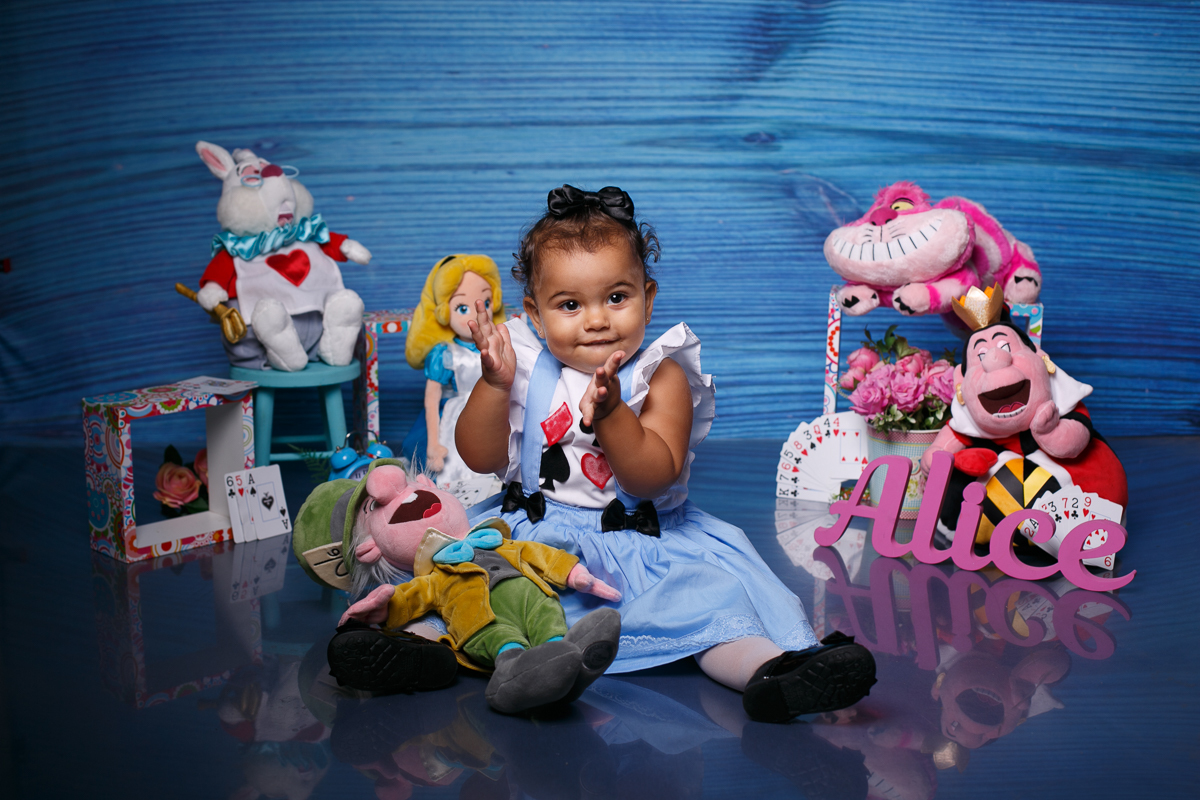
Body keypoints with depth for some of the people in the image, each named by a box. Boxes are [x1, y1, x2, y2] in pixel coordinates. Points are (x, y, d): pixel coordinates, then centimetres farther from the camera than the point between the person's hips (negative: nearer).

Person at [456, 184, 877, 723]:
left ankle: (761, 665, -47)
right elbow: (480, 458, -3)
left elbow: (653, 478, -16)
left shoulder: (660, 376, -5)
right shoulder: (525, 369, 2)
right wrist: (494, 383, -17)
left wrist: (610, 413, -32)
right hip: (539, 532, 3)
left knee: (705, 587, -27)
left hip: (645, 537, -2)